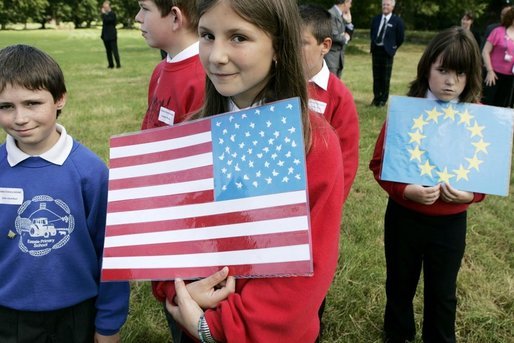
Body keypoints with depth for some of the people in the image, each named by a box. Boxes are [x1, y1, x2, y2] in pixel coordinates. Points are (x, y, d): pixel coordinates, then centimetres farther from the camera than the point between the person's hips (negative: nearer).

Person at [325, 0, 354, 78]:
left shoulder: (341, 15, 14)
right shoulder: (331, 14, -14)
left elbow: (348, 34, 17)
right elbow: (334, 36, -21)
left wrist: (348, 22, 4)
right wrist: (345, 38, -3)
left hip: (339, 57, 9)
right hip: (331, 57, -9)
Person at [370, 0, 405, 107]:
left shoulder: (397, 20, -5)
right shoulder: (376, 19, 10)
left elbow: (400, 38, -1)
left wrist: (393, 48, 1)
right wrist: (374, 44, 13)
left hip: (387, 51, -4)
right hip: (376, 50, 4)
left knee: (385, 77, 1)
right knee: (376, 76, 9)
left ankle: (383, 99, 8)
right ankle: (376, 98, 18)